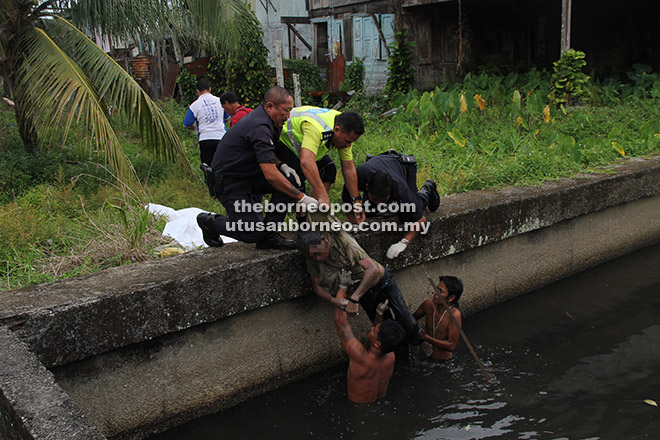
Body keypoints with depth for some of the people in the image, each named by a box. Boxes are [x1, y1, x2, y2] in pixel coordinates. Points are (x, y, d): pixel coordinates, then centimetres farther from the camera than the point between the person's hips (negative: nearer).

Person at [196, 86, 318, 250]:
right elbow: (271, 175, -32)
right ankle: (210, 221, 12)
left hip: (249, 175, 10)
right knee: (253, 234, -11)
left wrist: (282, 165, 1)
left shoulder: (262, 117, 4)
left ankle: (269, 236, -4)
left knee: (287, 179, -10)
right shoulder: (259, 128, -27)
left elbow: (265, 153, 22)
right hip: (229, 183, -10)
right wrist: (302, 198, -28)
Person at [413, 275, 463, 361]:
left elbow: (451, 346, -24)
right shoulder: (428, 304, -11)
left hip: (442, 361, -5)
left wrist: (426, 338, -31)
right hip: (424, 354, 5)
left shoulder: (454, 314, -26)